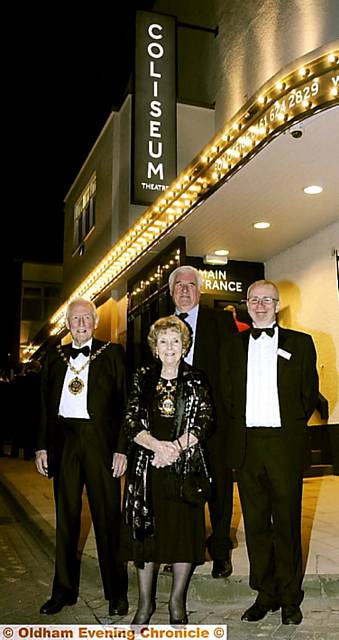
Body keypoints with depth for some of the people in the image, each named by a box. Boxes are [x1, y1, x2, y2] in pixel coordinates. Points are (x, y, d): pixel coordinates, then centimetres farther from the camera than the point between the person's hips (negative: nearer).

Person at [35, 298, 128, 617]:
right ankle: (64, 590, 27)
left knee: (107, 518, 3)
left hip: (100, 442, -3)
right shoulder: (55, 357, 11)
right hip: (63, 442, 4)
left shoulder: (112, 353, 0)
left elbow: (124, 403, -4)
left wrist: (122, 449, -10)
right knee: (66, 519, 13)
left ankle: (117, 593, 18)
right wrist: (42, 446, 6)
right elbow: (45, 406, 12)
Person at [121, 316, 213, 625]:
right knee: (145, 531, 5)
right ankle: (145, 602, 21)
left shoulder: (196, 380, 4)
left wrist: (176, 446, -17)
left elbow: (204, 422, -3)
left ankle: (177, 602, 21)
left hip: (185, 465, -1)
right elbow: (131, 422, 1)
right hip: (147, 466, 1)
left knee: (184, 531, 3)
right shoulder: (142, 379, 7)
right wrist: (157, 445, -15)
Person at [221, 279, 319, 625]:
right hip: (247, 445, 2)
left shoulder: (300, 343, 6)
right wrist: (241, 425, 5)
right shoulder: (233, 347, 11)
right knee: (256, 523, 9)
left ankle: (289, 599, 20)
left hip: (285, 443, -2)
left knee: (287, 523, 5)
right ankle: (265, 595, 23)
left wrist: (292, 425, 3)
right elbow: (228, 396, 13)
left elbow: (310, 393, 6)